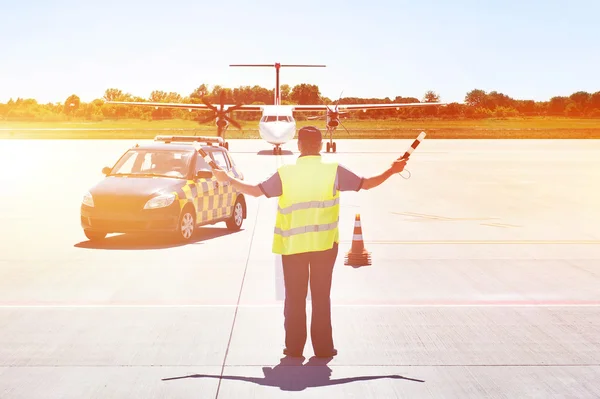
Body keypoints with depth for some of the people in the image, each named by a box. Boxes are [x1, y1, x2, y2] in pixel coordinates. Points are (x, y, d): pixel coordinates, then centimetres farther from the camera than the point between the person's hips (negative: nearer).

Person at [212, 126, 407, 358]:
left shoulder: (285, 173, -7)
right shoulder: (334, 171, -6)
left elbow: (256, 191, -7)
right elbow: (367, 184, -1)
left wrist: (228, 179, 8)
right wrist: (392, 171, 15)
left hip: (293, 245, 0)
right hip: (325, 244, 0)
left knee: (295, 297, 10)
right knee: (321, 296, 9)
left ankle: (294, 347, 12)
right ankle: (323, 347, 11)